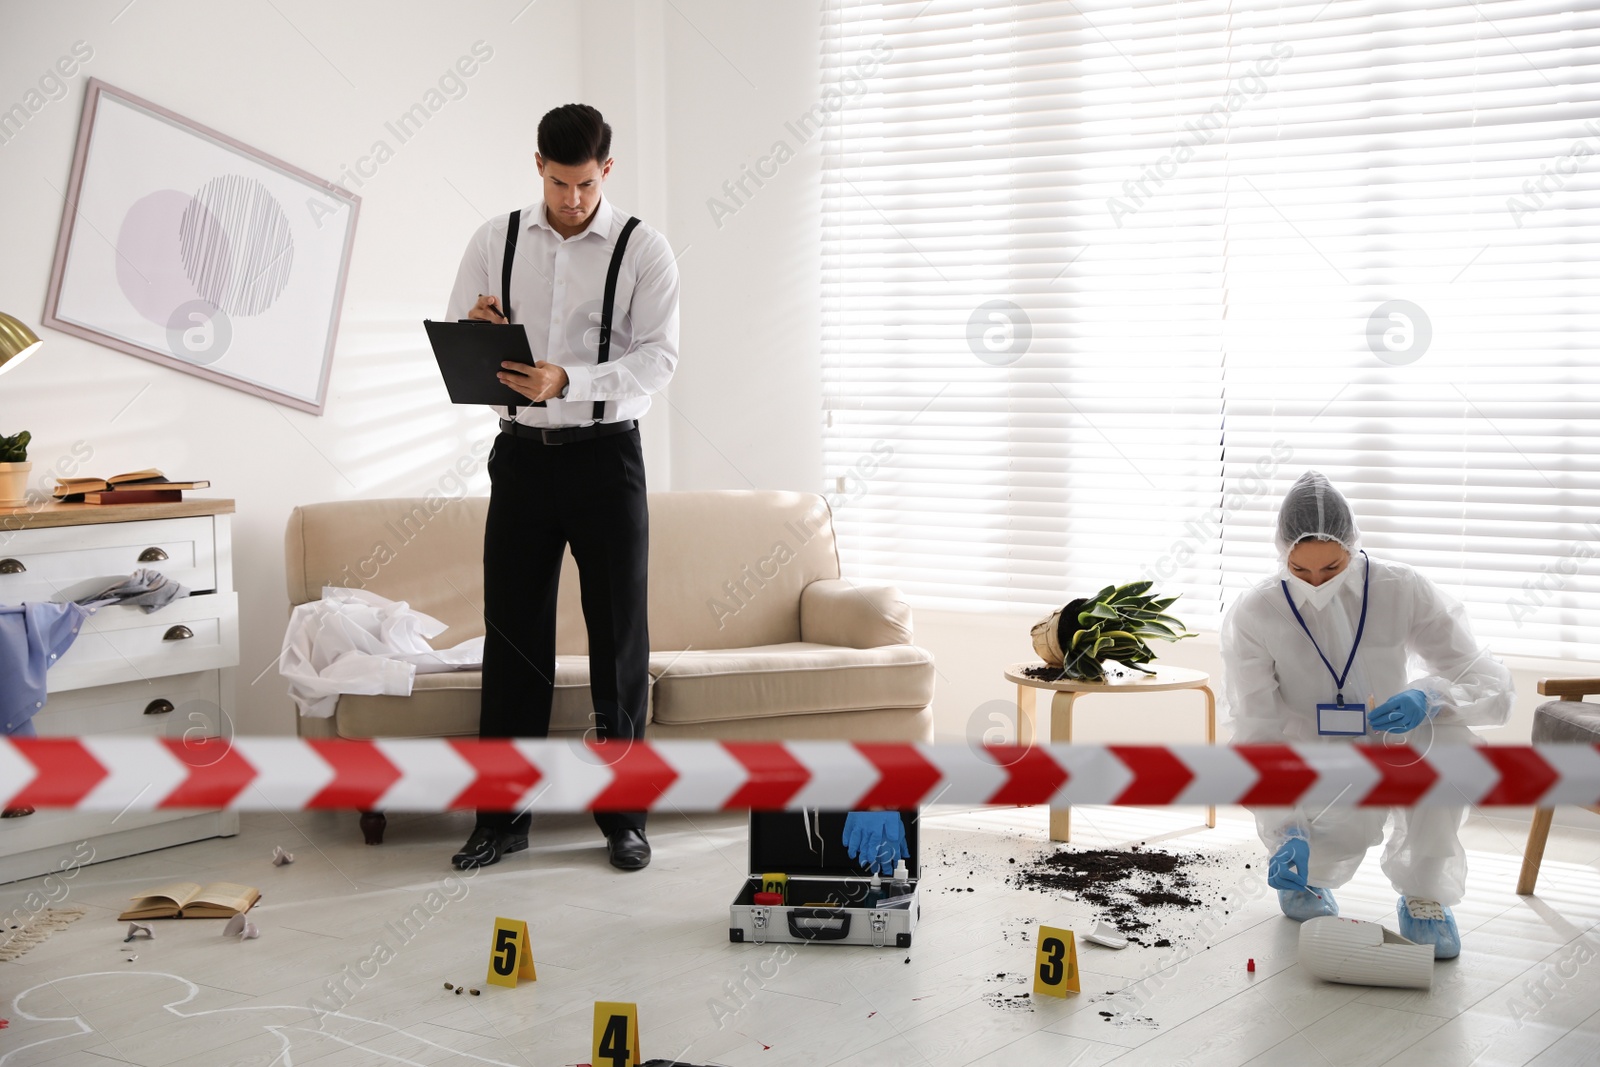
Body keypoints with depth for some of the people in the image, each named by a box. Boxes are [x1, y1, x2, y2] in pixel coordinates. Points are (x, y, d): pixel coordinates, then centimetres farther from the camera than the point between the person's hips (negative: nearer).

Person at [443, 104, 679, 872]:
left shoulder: (643, 249, -3)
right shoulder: (495, 240, 6)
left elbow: (657, 359, -12)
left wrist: (566, 380, -27)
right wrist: (474, 331, -17)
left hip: (606, 456, -2)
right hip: (522, 455, 2)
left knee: (619, 634, 2)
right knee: (512, 633, 4)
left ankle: (622, 815, 13)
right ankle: (502, 816, 14)